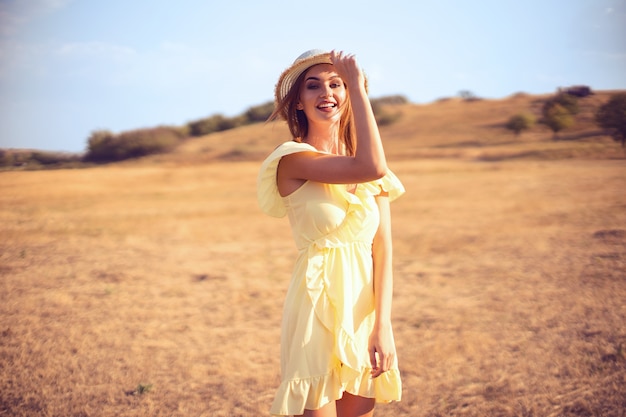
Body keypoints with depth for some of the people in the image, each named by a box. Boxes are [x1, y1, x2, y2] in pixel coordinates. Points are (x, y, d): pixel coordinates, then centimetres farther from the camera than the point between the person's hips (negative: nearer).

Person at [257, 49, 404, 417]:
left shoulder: (366, 171, 7)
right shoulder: (294, 159, -9)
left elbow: (383, 251, 2)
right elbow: (372, 168, -25)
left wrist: (382, 325, -9)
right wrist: (359, 85, -17)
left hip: (365, 313, 5)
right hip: (317, 310, -5)